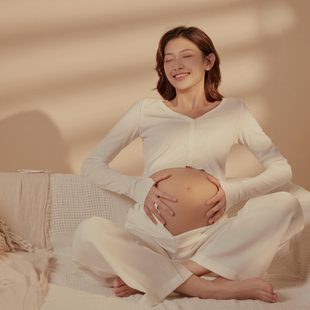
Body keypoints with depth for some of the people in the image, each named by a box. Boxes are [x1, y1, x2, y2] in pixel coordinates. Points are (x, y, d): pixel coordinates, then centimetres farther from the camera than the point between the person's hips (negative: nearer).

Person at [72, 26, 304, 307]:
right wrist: (138, 188, -5)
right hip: (150, 239, -1)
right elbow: (92, 165, 13)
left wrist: (233, 193, -1)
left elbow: (282, 169, 17)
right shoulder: (147, 110, 14)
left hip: (209, 243, 1)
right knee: (89, 233, -30)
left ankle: (151, 279, -25)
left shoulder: (233, 111, 16)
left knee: (287, 205, -23)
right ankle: (215, 288, -30)